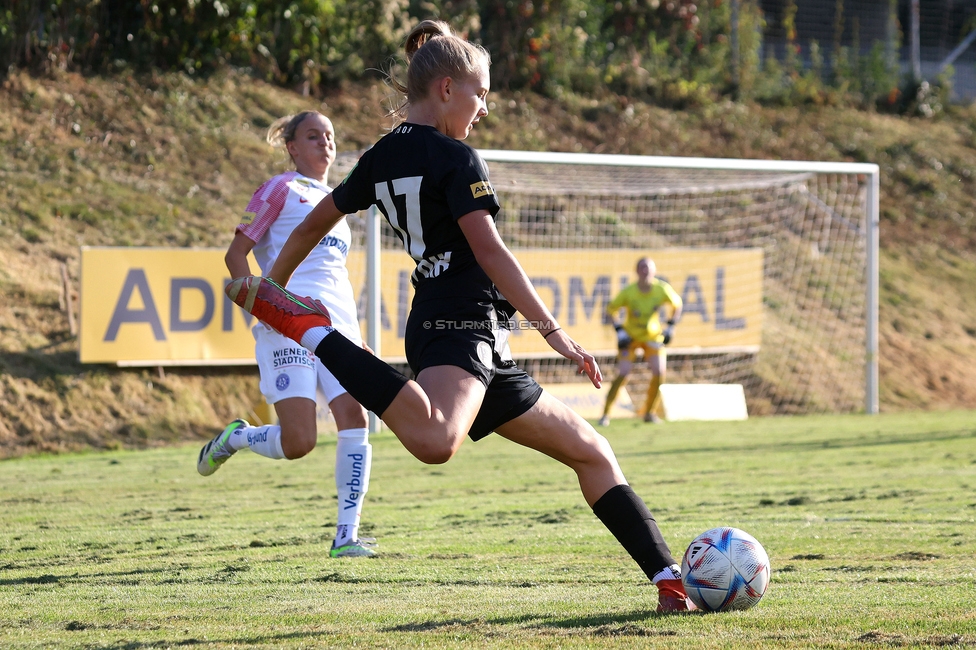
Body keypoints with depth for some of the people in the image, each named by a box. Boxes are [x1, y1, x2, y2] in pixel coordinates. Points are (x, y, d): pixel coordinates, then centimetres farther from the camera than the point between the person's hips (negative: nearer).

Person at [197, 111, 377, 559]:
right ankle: (234, 437, 19)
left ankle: (346, 536, -11)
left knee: (354, 419, -12)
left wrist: (357, 341, 25)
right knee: (298, 442, -14)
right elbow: (236, 254, 0)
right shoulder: (281, 189, 3)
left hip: (338, 327, 6)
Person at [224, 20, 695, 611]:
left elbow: (314, 224, 24)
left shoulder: (381, 158, 17)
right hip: (463, 325, -11)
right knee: (435, 441, -42)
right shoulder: (457, 159, -7)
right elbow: (490, 253, -16)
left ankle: (670, 581, 8)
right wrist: (554, 331, -16)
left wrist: (276, 282, 39)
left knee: (591, 452, 12)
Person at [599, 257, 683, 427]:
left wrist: (671, 327, -6)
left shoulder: (662, 289, -17)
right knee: (623, 373, -16)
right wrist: (619, 330, -17)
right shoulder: (628, 292, -22)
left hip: (653, 335, 2)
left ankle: (650, 413, 8)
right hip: (630, 336, -2)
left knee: (659, 373, -11)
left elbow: (677, 304, 3)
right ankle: (605, 414, -5)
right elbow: (611, 309, -7)